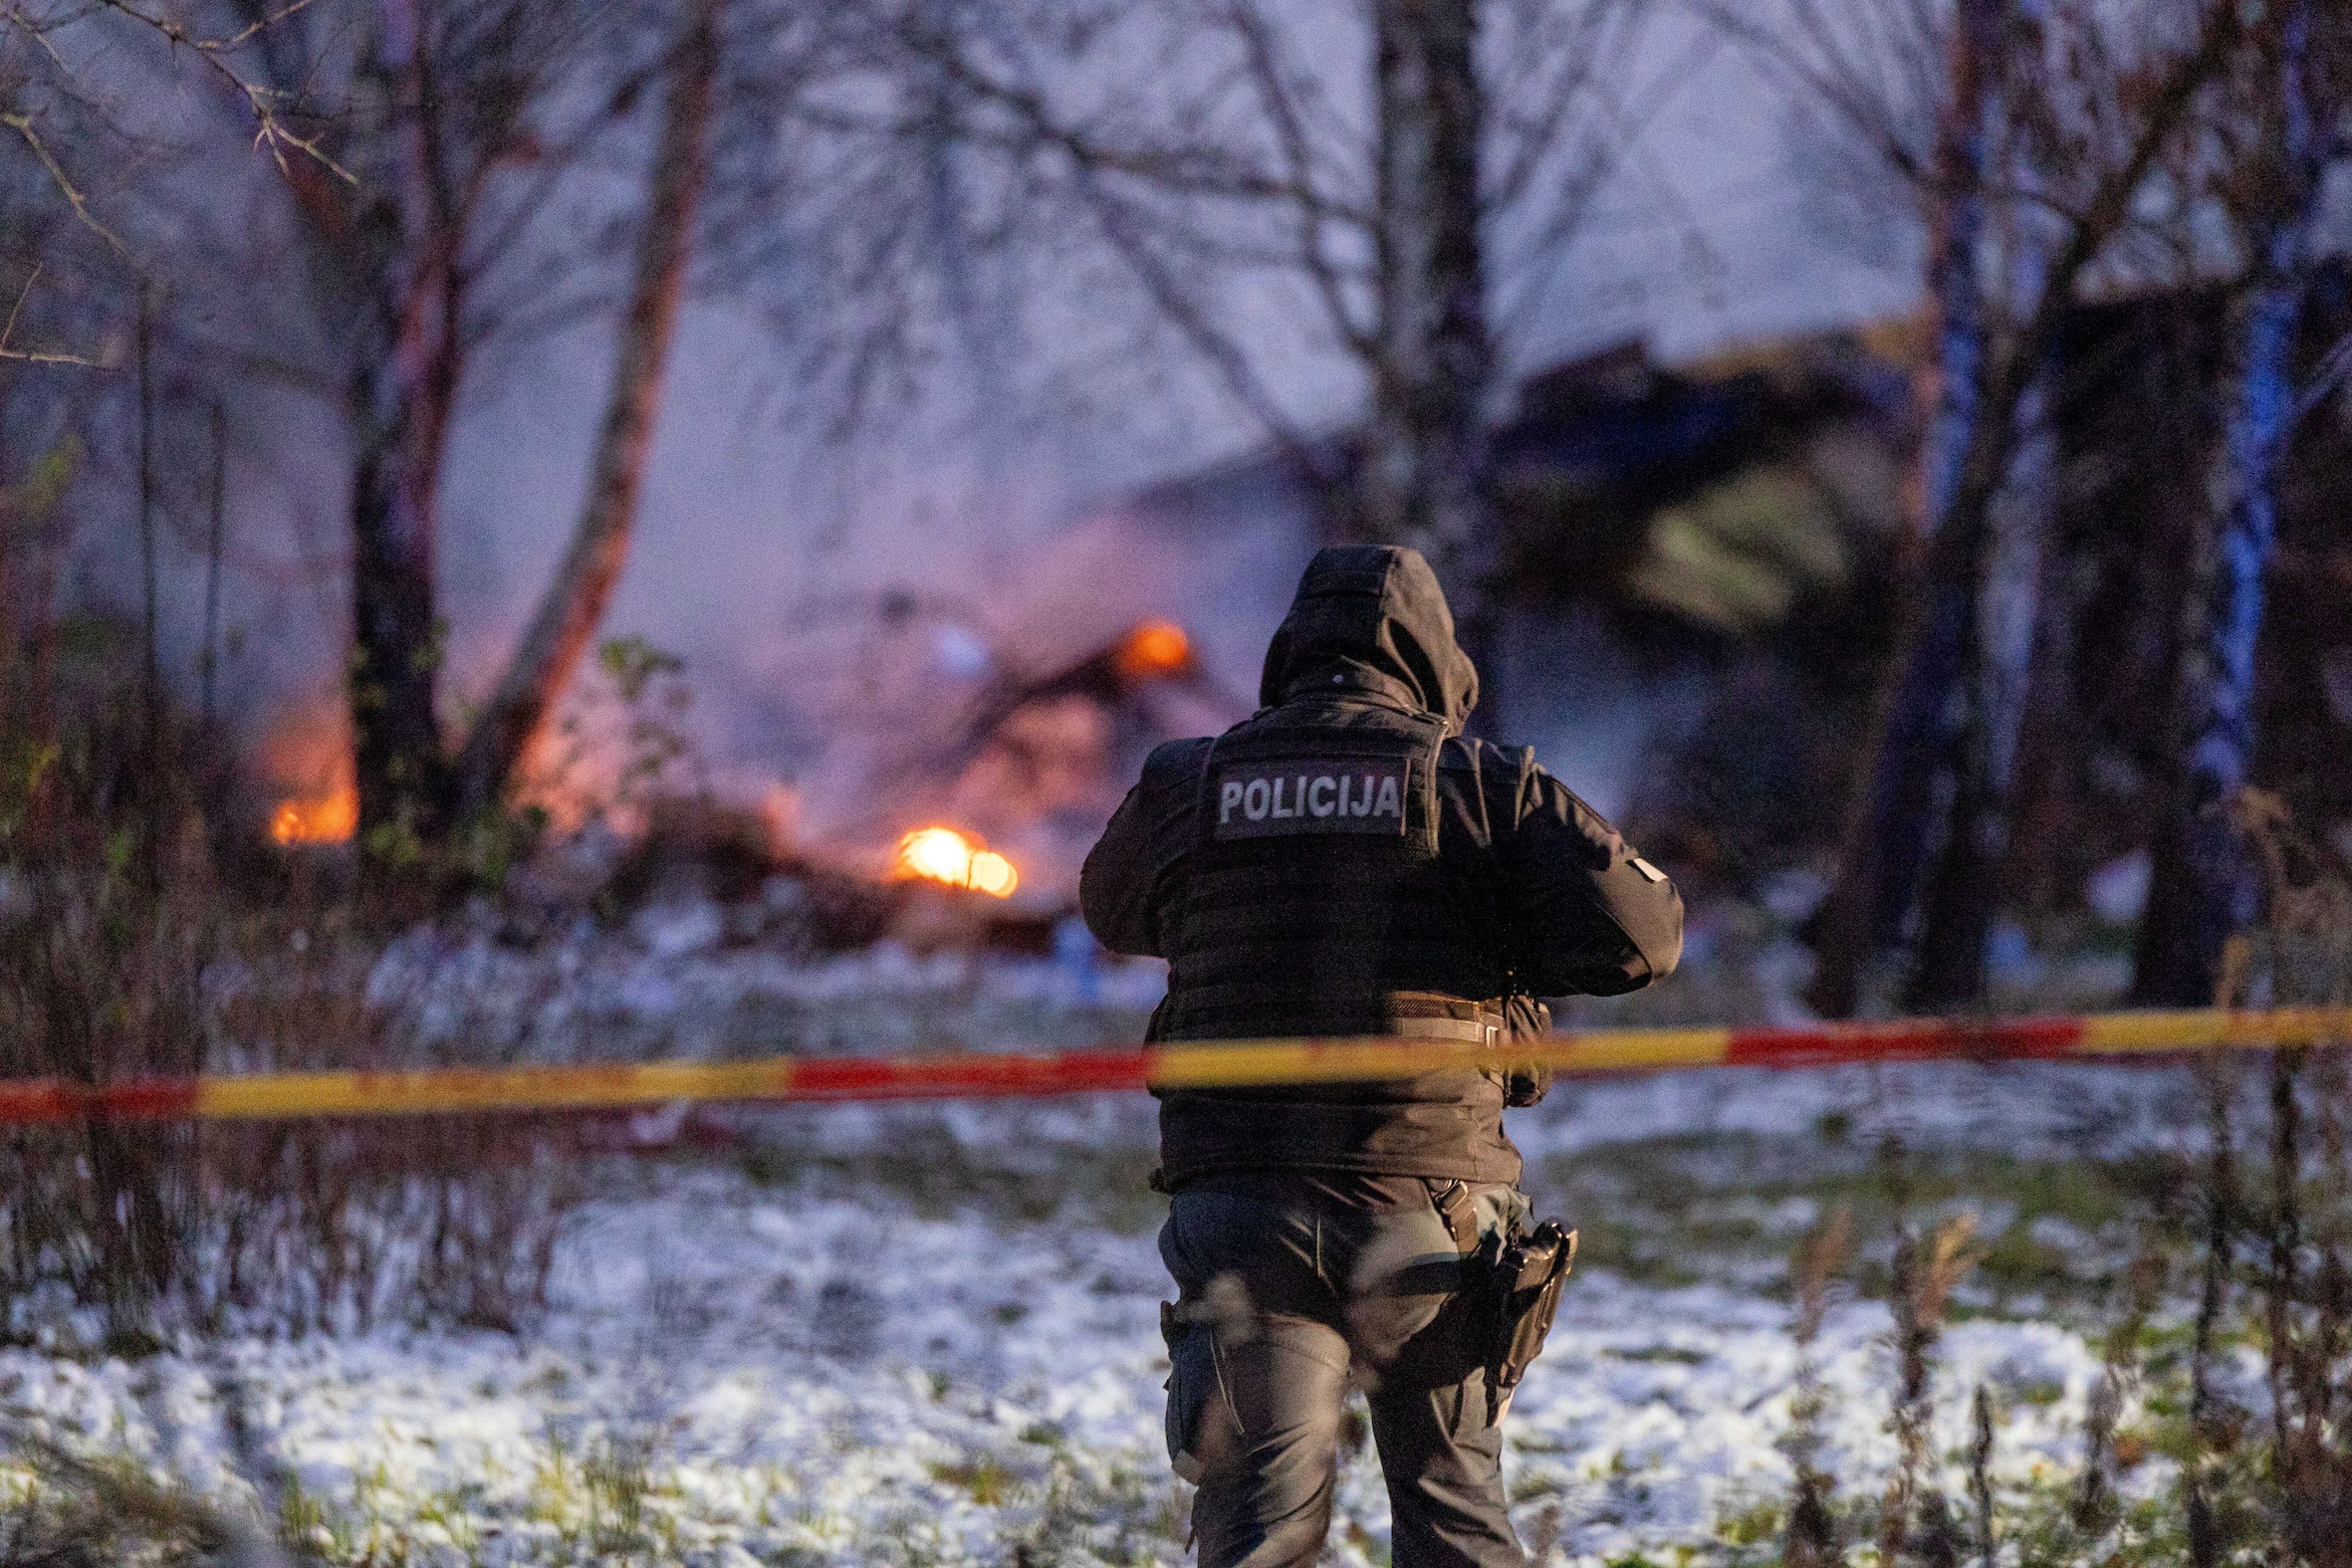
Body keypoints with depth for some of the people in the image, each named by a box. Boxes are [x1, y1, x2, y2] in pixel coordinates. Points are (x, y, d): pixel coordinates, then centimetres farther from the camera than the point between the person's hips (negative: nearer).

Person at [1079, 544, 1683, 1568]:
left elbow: (1111, 910, 25)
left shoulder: (1184, 786, 5)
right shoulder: (1483, 786, 0)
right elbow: (1640, 932, -8)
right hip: (1426, 1209, 0)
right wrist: (1508, 947, 11)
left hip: (1241, 1211, 1)